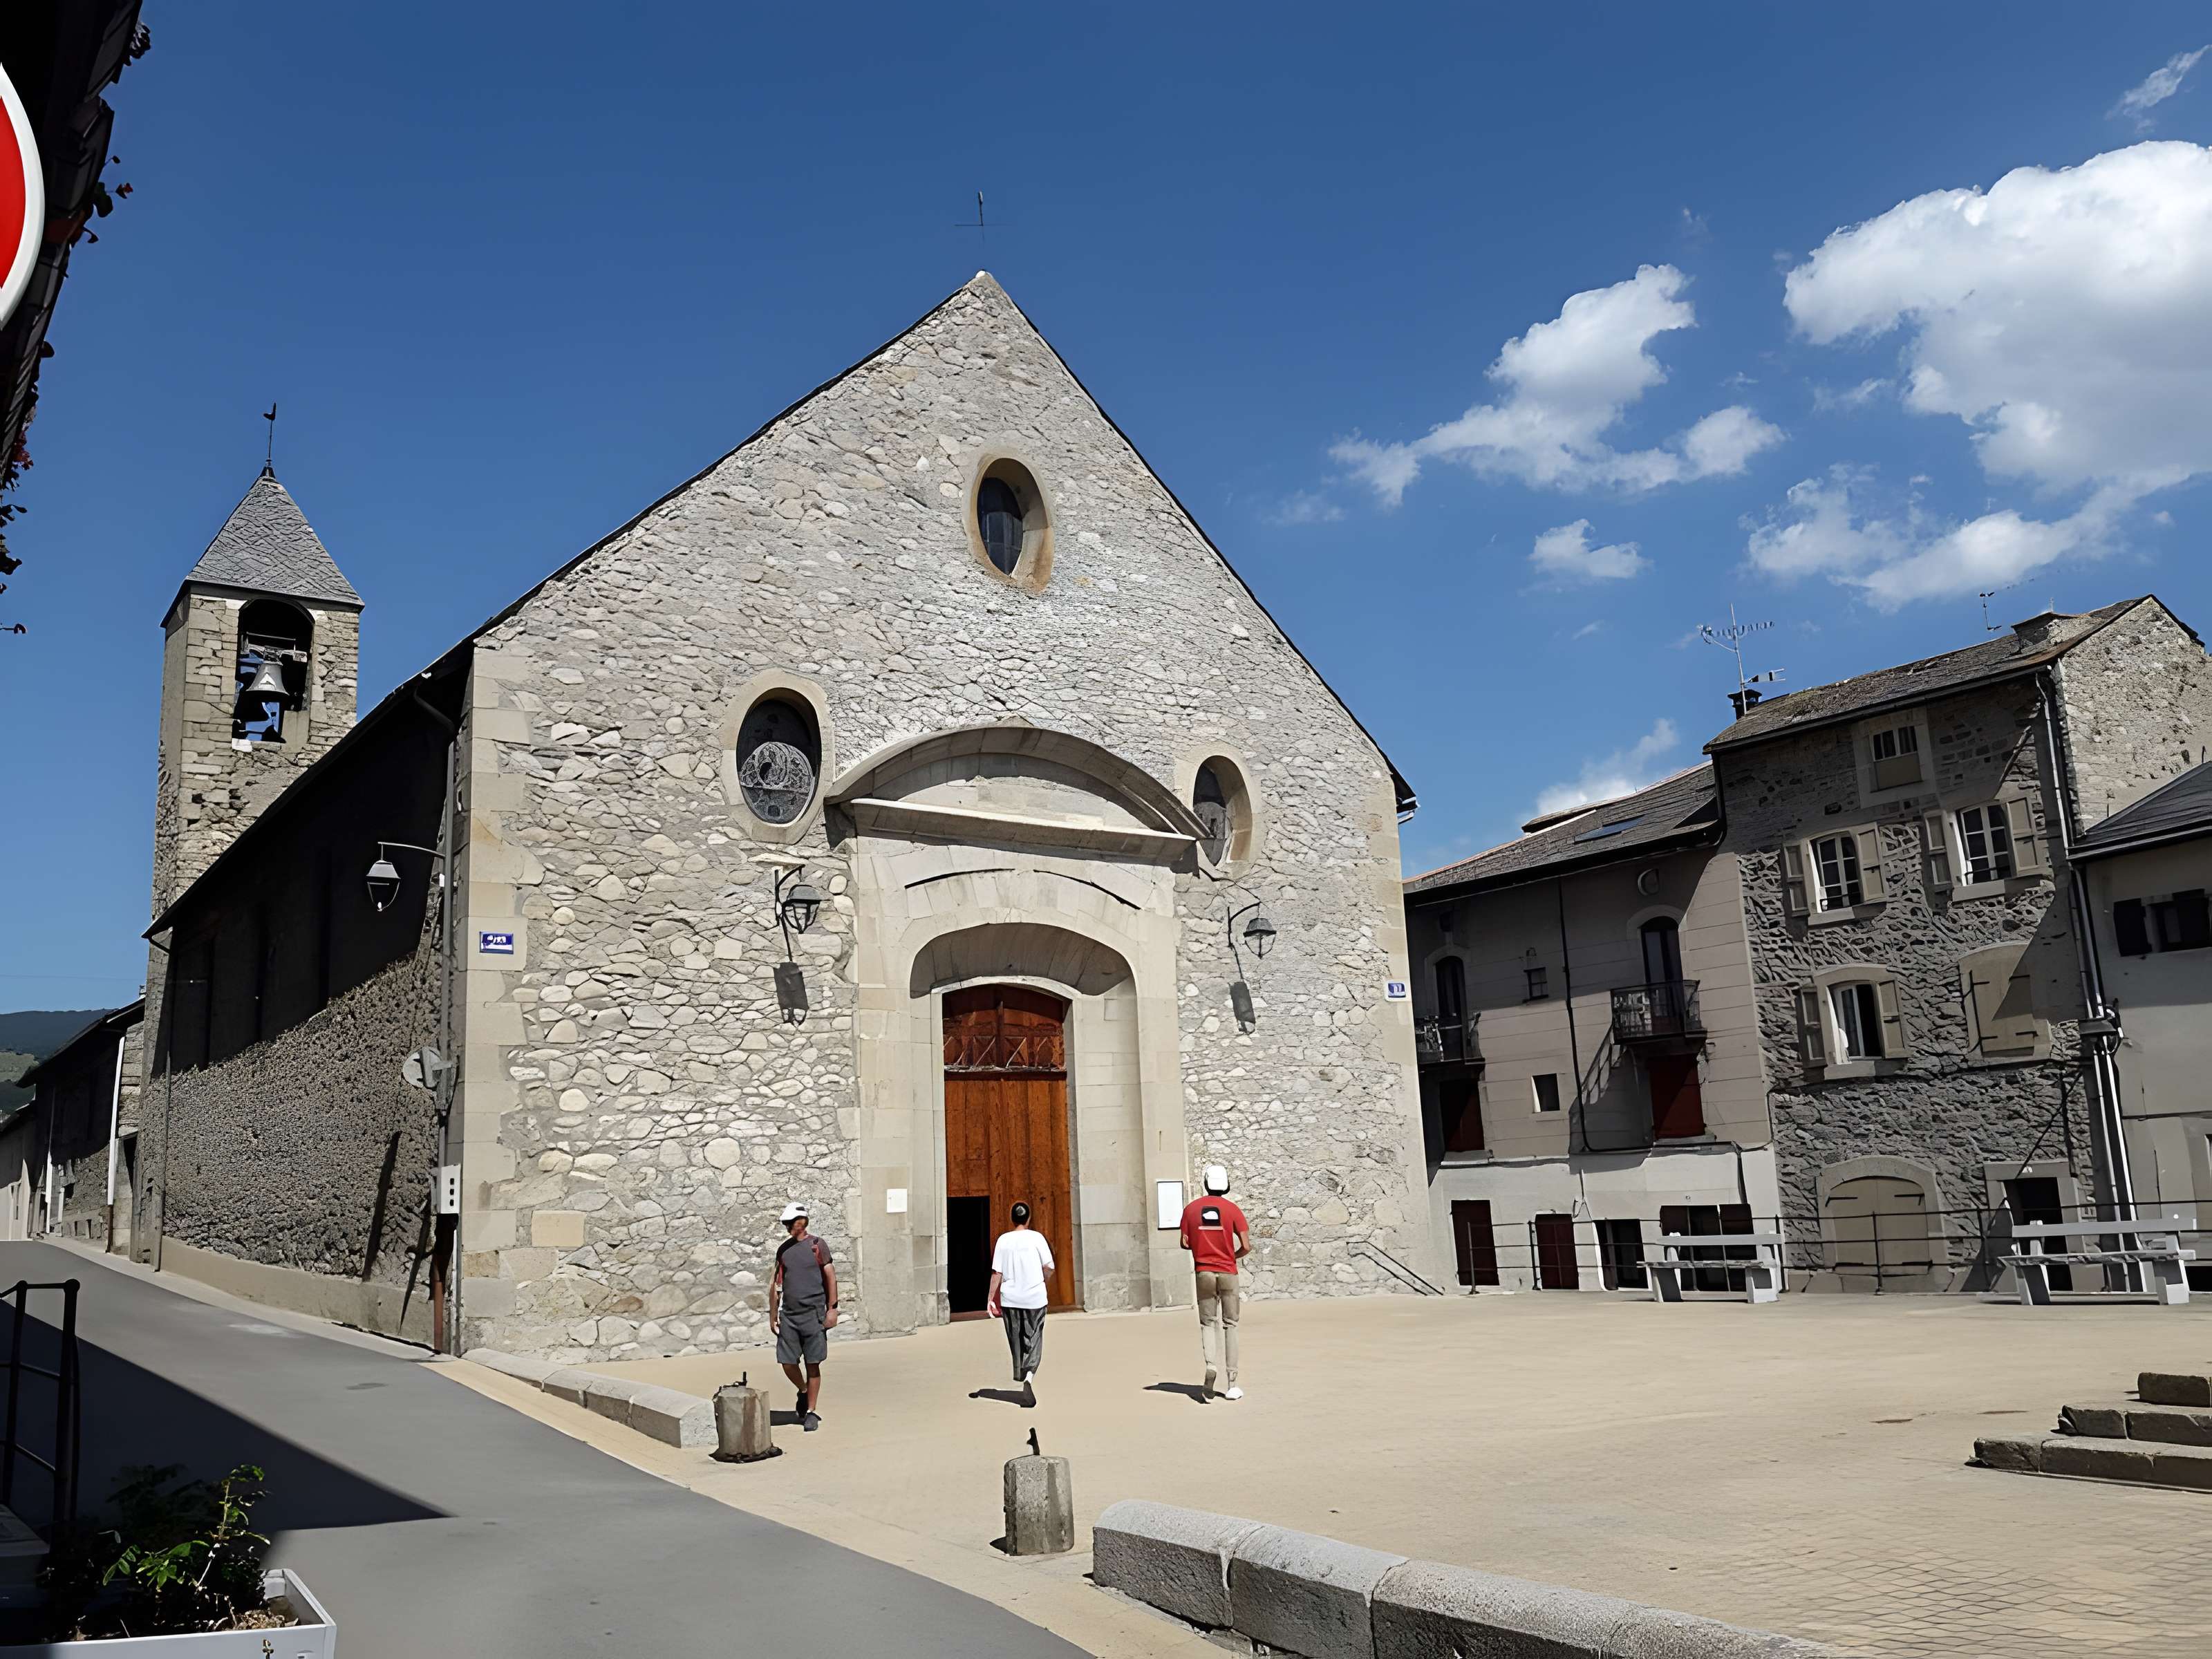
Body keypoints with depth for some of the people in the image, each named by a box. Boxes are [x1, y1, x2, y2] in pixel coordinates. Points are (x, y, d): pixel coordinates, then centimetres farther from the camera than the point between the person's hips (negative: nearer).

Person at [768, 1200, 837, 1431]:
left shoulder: (817, 1246, -2)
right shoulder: (783, 1249, 11)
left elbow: (830, 1277, -2)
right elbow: (776, 1284, 15)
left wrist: (832, 1309, -7)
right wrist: (772, 1315, 12)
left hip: (813, 1314, -4)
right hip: (789, 1315, 4)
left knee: (813, 1365, 0)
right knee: (787, 1362, 2)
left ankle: (812, 1412, 10)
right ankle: (803, 1392, 31)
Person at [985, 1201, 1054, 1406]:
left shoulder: (1003, 1240, -1)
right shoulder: (1036, 1237, -6)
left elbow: (997, 1272, -3)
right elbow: (1049, 1268, -5)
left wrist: (990, 1299, 3)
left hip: (1010, 1298, 2)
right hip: (1034, 1297, -2)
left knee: (1016, 1340, 17)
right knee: (1034, 1341, 3)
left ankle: (1019, 1377, 31)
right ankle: (1029, 1376, -18)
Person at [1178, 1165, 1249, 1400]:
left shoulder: (1191, 1209, 0)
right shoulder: (1232, 1210, -6)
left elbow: (1185, 1243, 2)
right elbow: (1246, 1247, -9)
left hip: (1203, 1272, 1)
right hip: (1228, 1273, -1)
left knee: (1207, 1323, 12)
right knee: (1230, 1326, 8)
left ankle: (1210, 1365, -16)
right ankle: (1232, 1384, 8)